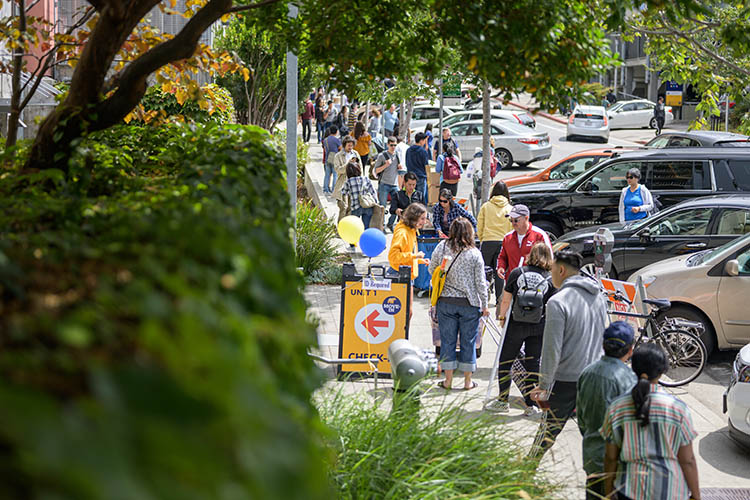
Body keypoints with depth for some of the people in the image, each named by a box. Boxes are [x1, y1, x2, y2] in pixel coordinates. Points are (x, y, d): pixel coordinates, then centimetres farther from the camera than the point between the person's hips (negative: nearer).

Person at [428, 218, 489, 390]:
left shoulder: (441, 247, -4)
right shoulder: (474, 253, -8)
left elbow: (432, 270, 6)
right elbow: (480, 282, -5)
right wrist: (484, 305, 5)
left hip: (446, 301, 1)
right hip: (469, 303, -1)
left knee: (447, 339, 9)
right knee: (468, 340, 9)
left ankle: (448, 379, 14)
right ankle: (467, 381, 16)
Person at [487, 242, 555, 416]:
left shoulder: (516, 273, -2)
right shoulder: (550, 280, -1)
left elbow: (506, 300, 0)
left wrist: (502, 317, 15)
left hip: (516, 325, -1)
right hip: (539, 327, 1)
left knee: (505, 361, 13)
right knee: (533, 364, 7)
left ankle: (503, 401, 18)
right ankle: (531, 405, 6)